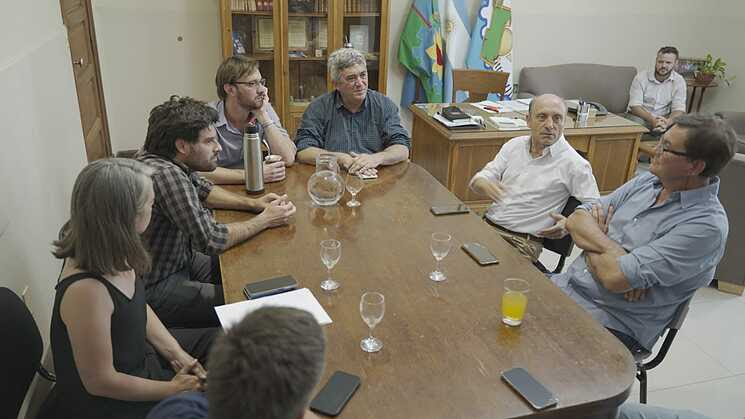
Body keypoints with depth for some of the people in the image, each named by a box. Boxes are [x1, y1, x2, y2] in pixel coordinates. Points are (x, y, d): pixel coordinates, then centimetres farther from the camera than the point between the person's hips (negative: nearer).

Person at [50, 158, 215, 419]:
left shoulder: (110, 251, -14)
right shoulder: (86, 290, -38)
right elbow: (100, 381, -26)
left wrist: (175, 353, -3)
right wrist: (173, 388, -15)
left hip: (137, 354, 7)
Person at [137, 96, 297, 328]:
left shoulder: (170, 160, -2)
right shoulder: (166, 174, -29)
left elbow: (202, 190, 17)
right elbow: (212, 240, -26)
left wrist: (253, 203, 3)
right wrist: (265, 220, -12)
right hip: (153, 290, -9)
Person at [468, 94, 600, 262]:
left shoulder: (574, 164, -4)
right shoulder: (514, 145, 12)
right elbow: (477, 180, 10)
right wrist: (485, 185, -16)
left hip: (523, 242, -4)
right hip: (486, 223, 5)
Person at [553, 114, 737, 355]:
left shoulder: (706, 226, -18)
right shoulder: (648, 182, 5)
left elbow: (616, 277, -25)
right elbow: (576, 220, 1)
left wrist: (590, 243, -5)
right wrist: (611, 249, -17)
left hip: (611, 323, -7)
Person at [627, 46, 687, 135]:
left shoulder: (679, 81, -2)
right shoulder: (641, 76, -7)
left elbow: (679, 109, -10)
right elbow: (635, 106, -16)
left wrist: (668, 122, -35)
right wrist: (652, 120, -34)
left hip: (664, 119, 2)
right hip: (641, 117, -1)